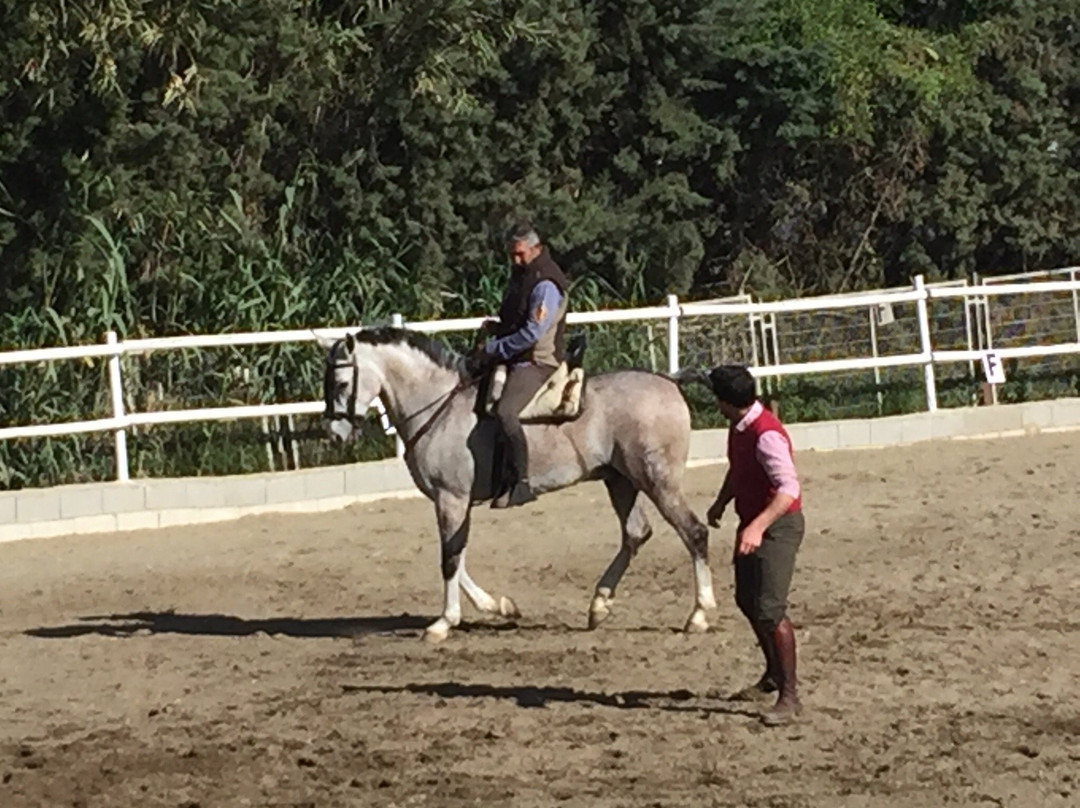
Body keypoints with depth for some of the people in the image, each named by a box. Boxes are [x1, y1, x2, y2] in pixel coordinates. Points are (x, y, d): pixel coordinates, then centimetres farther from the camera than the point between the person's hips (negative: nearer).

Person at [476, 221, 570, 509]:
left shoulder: (546, 284, -17)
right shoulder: (521, 274, 15)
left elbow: (532, 333, -22)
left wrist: (494, 348, -15)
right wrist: (496, 329, 8)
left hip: (537, 361, -11)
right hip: (514, 359, 11)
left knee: (505, 411, -31)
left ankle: (521, 483, -29)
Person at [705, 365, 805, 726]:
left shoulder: (766, 435, -26)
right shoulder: (739, 428, 5)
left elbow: (788, 488, -35)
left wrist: (758, 526, -45)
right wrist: (720, 503, 13)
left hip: (777, 526, -10)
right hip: (753, 523, 10)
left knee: (770, 609, -15)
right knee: (747, 600, 20)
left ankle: (789, 695, -9)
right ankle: (773, 677, 38)